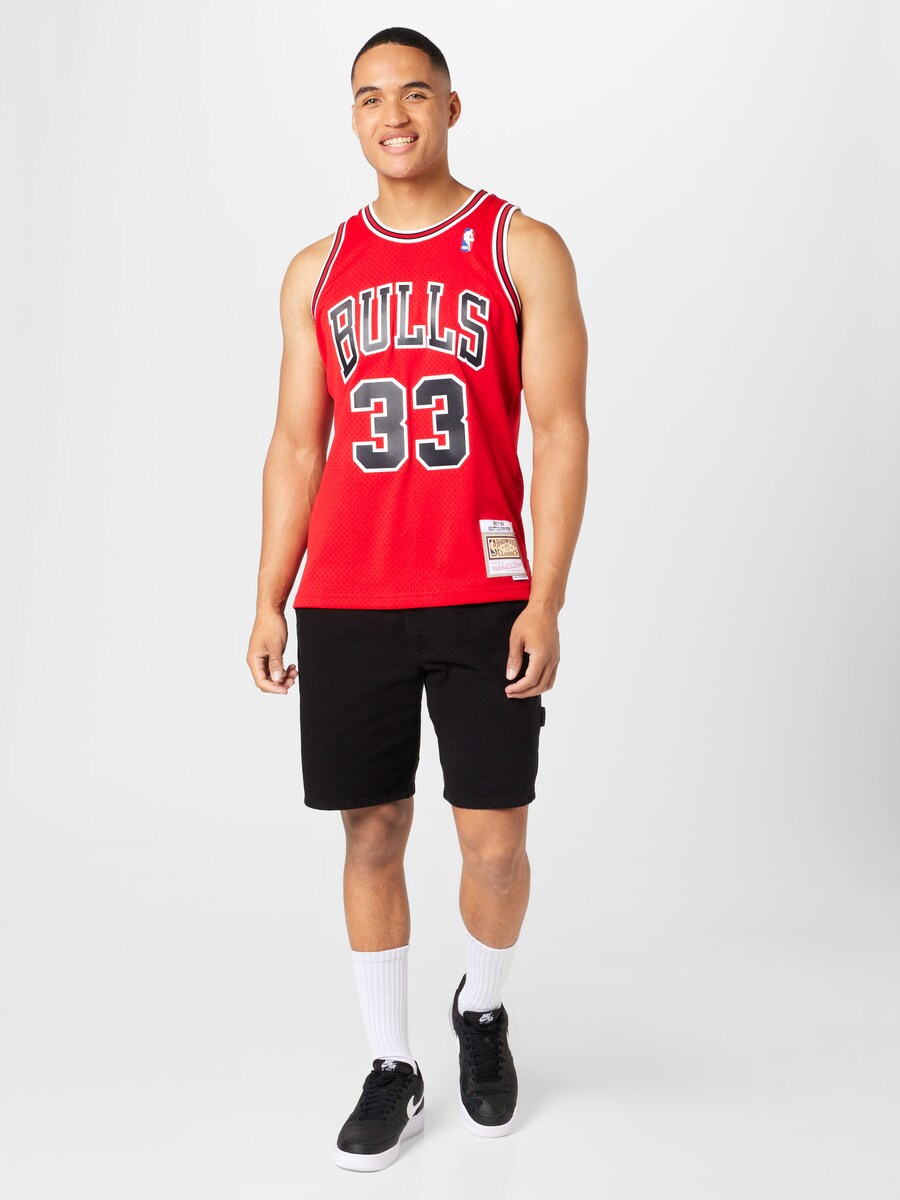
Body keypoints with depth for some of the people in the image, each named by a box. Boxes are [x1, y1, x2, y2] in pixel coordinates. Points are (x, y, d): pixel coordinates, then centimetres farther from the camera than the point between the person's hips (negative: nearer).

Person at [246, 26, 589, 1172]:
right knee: (371, 833, 6)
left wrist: (545, 600, -12)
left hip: (483, 601, -2)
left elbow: (561, 432, -3)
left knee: (496, 840, 2)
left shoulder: (523, 249, 3)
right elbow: (296, 446, 12)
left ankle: (482, 1013, 32)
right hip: (345, 605, 3)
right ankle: (391, 1067, 23)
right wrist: (269, 602, 5)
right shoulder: (317, 271, 12)